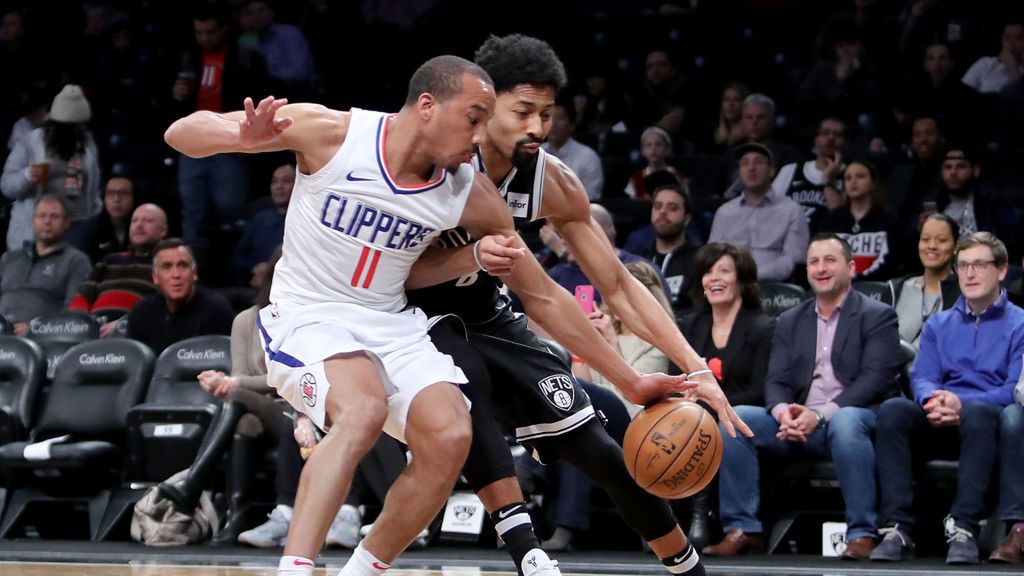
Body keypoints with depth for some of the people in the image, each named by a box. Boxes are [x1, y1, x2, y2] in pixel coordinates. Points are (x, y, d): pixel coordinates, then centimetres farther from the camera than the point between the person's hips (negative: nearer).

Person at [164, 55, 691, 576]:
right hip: (308, 317, -5)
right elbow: (180, 133, -14)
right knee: (363, 411, -33)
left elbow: (542, 297, 4)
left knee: (450, 438, -19)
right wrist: (242, 137, -38)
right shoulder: (331, 133, -15)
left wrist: (629, 380, 3)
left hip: (391, 325, 5)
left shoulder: (472, 197, -5)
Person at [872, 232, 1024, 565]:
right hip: (941, 426, 4)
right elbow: (922, 377, 9)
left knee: (977, 413, -39)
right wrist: (933, 400, -18)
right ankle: (897, 528, -35)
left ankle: (964, 528, -43)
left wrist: (961, 404, -23)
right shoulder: (939, 325, 22)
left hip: (990, 425, -4)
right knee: (893, 410, -27)